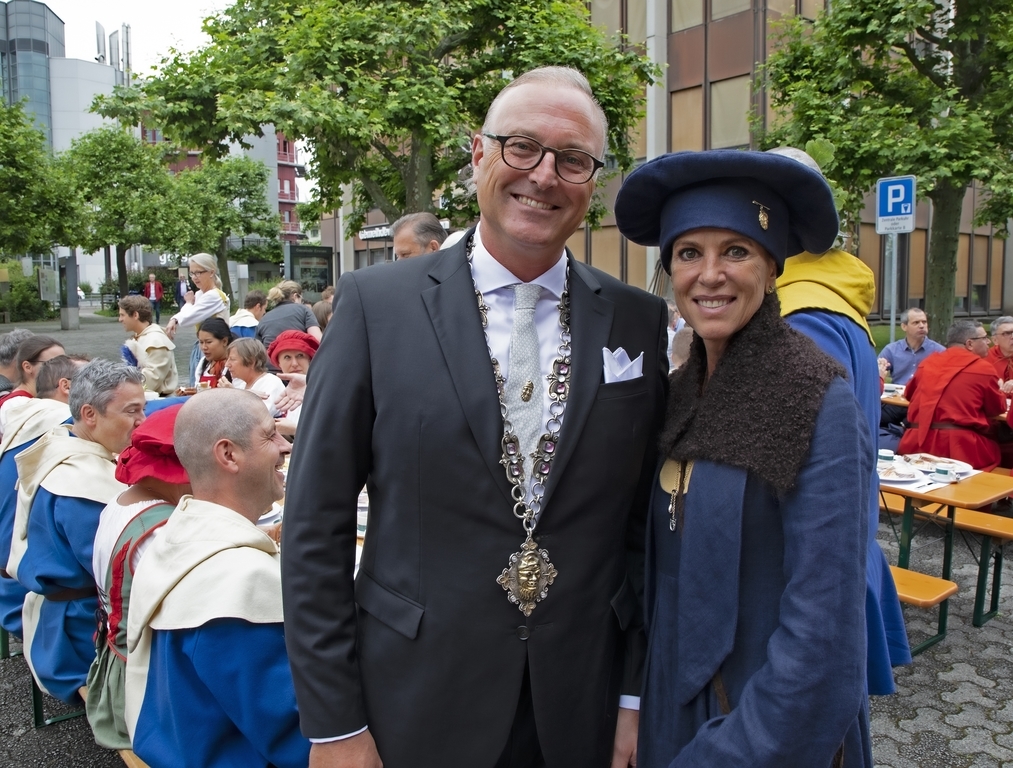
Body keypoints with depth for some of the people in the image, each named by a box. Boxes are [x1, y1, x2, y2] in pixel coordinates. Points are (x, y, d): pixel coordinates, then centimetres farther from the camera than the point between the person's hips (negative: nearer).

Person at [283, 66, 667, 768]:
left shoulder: (640, 322, -2)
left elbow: (647, 521, 2)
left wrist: (639, 696, 1)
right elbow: (317, 524, -7)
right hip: (417, 710, -1)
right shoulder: (375, 303, -9)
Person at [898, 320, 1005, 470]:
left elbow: (909, 394, 31)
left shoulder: (928, 363, 14)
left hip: (918, 444, 5)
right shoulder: (983, 368, 1)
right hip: (961, 447, -5)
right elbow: (998, 408, 15)